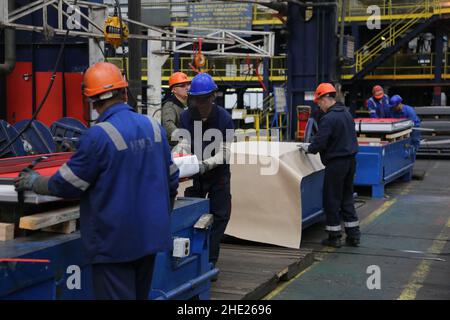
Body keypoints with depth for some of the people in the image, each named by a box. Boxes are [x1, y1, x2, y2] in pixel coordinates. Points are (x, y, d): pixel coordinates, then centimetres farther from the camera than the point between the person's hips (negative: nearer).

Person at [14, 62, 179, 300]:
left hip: (114, 243, -6)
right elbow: (171, 181, 11)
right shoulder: (154, 127, 2)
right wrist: (163, 216, 28)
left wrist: (34, 182, 9)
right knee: (139, 294, 19)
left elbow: (67, 186, -10)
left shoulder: (99, 135, -17)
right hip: (150, 236, 7)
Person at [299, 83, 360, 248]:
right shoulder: (346, 113, 12)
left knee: (332, 200, 2)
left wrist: (308, 148, -1)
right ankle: (353, 234, 18)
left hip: (336, 163, -9)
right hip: (350, 160, 9)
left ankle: (334, 237, 9)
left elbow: (319, 143, -21)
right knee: (347, 198, 16)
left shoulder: (329, 118, -19)